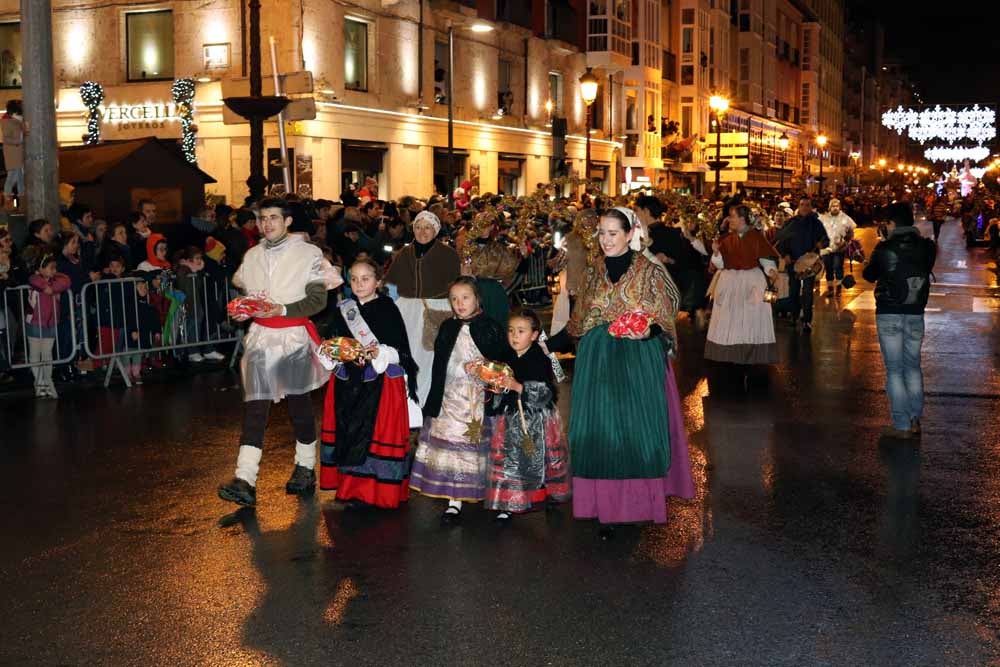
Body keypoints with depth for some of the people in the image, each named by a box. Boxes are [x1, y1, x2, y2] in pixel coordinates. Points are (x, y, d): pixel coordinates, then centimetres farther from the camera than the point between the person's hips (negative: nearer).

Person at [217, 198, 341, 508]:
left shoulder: (308, 253, -4)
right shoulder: (252, 255, 12)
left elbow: (317, 299, -9)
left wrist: (281, 309, -19)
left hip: (294, 336, -3)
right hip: (260, 336, 3)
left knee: (299, 404, 9)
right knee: (254, 407, -7)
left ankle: (305, 468, 26)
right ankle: (245, 481, -14)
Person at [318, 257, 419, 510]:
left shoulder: (388, 310, -6)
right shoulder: (341, 310, 9)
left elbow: (400, 351, -9)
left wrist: (379, 353, -26)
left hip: (381, 385, -5)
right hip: (348, 383, 5)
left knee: (379, 432, -1)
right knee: (347, 432, 9)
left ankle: (373, 491, 8)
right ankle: (350, 487, 23)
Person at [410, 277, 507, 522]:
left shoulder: (491, 328, -1)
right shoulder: (447, 328, 12)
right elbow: (438, 364, 13)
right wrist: (434, 399, 9)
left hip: (478, 398, -3)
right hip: (449, 398, 3)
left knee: (476, 445, -2)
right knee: (449, 445, 0)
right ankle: (454, 501, 7)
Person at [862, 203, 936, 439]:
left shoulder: (885, 249, -11)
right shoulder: (926, 248, -2)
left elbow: (869, 275, 3)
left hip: (889, 315, -4)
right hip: (916, 314, 4)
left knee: (894, 370, 2)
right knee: (913, 367, 17)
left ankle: (901, 426, 2)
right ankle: (915, 420, 21)